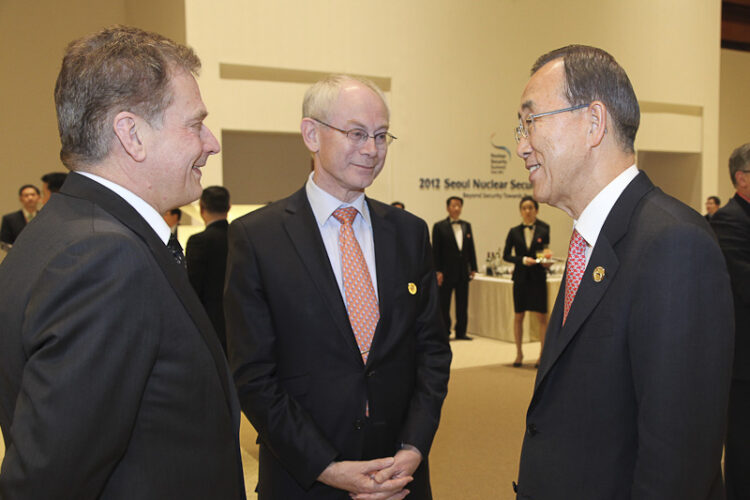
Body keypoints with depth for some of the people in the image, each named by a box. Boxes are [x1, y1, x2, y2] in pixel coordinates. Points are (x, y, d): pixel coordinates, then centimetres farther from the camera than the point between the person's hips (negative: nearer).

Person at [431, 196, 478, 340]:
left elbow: (471, 248, 13)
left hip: (463, 272, 5)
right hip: (447, 272, -4)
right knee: (444, 304, 3)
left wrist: (473, 268, 7)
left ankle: (461, 332, 15)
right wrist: (438, 271, -12)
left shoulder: (466, 225, 12)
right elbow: (436, 251, -6)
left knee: (462, 304, 8)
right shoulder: (439, 226, -3)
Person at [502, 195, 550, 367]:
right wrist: (523, 260, -12)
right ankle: (519, 353, 19)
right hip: (520, 277, 1)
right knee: (518, 316, 7)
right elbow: (506, 255, 3)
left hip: (538, 277, -1)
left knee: (541, 317, -3)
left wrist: (546, 262, -14)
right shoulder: (514, 232, 5)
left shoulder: (543, 230, 3)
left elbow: (546, 252, 7)